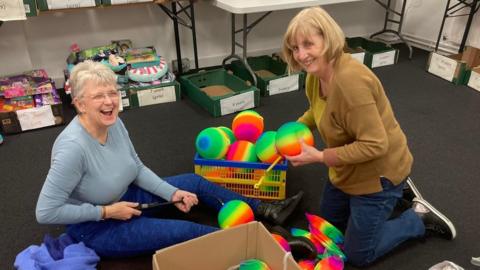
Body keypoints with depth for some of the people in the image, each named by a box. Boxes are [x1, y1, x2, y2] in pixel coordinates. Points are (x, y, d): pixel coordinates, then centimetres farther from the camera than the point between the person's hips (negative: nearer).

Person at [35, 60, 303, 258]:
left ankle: (265, 211, 13)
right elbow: (46, 212, -27)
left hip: (123, 198, 8)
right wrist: (106, 212, -23)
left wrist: (172, 193, -9)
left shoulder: (113, 123, -11)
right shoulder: (74, 146, -34)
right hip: (95, 228, -7)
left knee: (195, 183, 4)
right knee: (185, 231, -18)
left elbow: (137, 168, 1)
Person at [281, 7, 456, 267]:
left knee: (358, 255, 6)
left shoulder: (350, 80, -35)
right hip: (347, 170, 9)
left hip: (377, 172, -8)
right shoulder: (315, 74, -6)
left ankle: (420, 218, 21)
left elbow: (375, 145, -32)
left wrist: (319, 156, -28)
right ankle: (394, 193, 34)